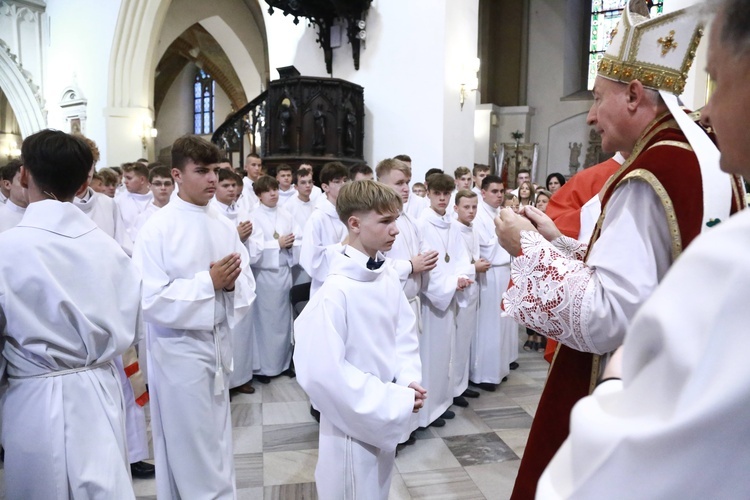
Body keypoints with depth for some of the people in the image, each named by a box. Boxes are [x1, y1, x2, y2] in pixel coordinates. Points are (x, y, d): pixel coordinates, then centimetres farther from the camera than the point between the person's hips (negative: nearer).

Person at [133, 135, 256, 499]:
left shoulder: (225, 227, 5)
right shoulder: (158, 228, -11)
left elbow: (246, 286, 5)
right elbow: (150, 299, -18)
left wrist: (231, 283, -16)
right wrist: (208, 282, -19)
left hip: (219, 341, 5)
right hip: (179, 348, -5)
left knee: (217, 440, 18)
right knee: (188, 446, 8)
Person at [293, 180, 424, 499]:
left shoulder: (388, 275, -4)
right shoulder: (336, 292, -26)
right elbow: (325, 372, -26)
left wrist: (408, 380, -11)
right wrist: (396, 400, -20)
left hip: (385, 417, 7)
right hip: (354, 424, -6)